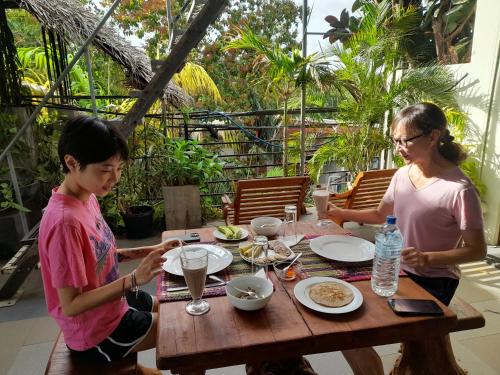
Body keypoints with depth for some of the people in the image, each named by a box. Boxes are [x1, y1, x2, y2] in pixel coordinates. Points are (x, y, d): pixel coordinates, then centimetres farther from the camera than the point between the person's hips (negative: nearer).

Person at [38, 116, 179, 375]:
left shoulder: (87, 198, -5)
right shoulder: (65, 221, -31)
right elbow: (71, 305, -26)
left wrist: (147, 252, -5)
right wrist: (133, 280, -31)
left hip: (112, 303, 8)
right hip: (96, 333, -8)